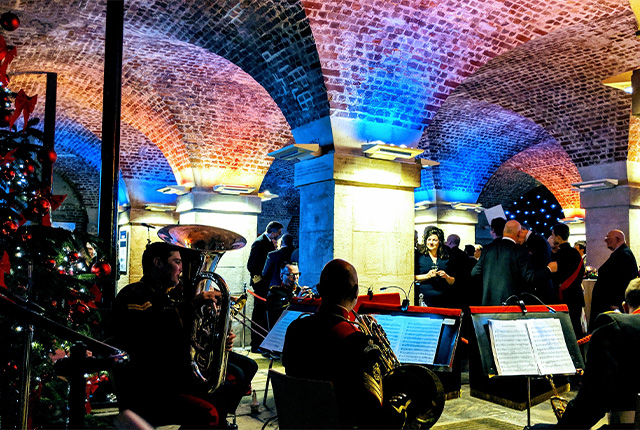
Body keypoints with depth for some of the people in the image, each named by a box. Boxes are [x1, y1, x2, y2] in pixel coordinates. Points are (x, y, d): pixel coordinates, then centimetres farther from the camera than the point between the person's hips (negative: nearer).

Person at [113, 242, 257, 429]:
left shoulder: (171, 295, 18)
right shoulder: (134, 294, -9)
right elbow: (148, 325, -31)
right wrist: (192, 304, -30)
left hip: (178, 374, 10)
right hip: (146, 390, -9)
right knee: (209, 414, -32)